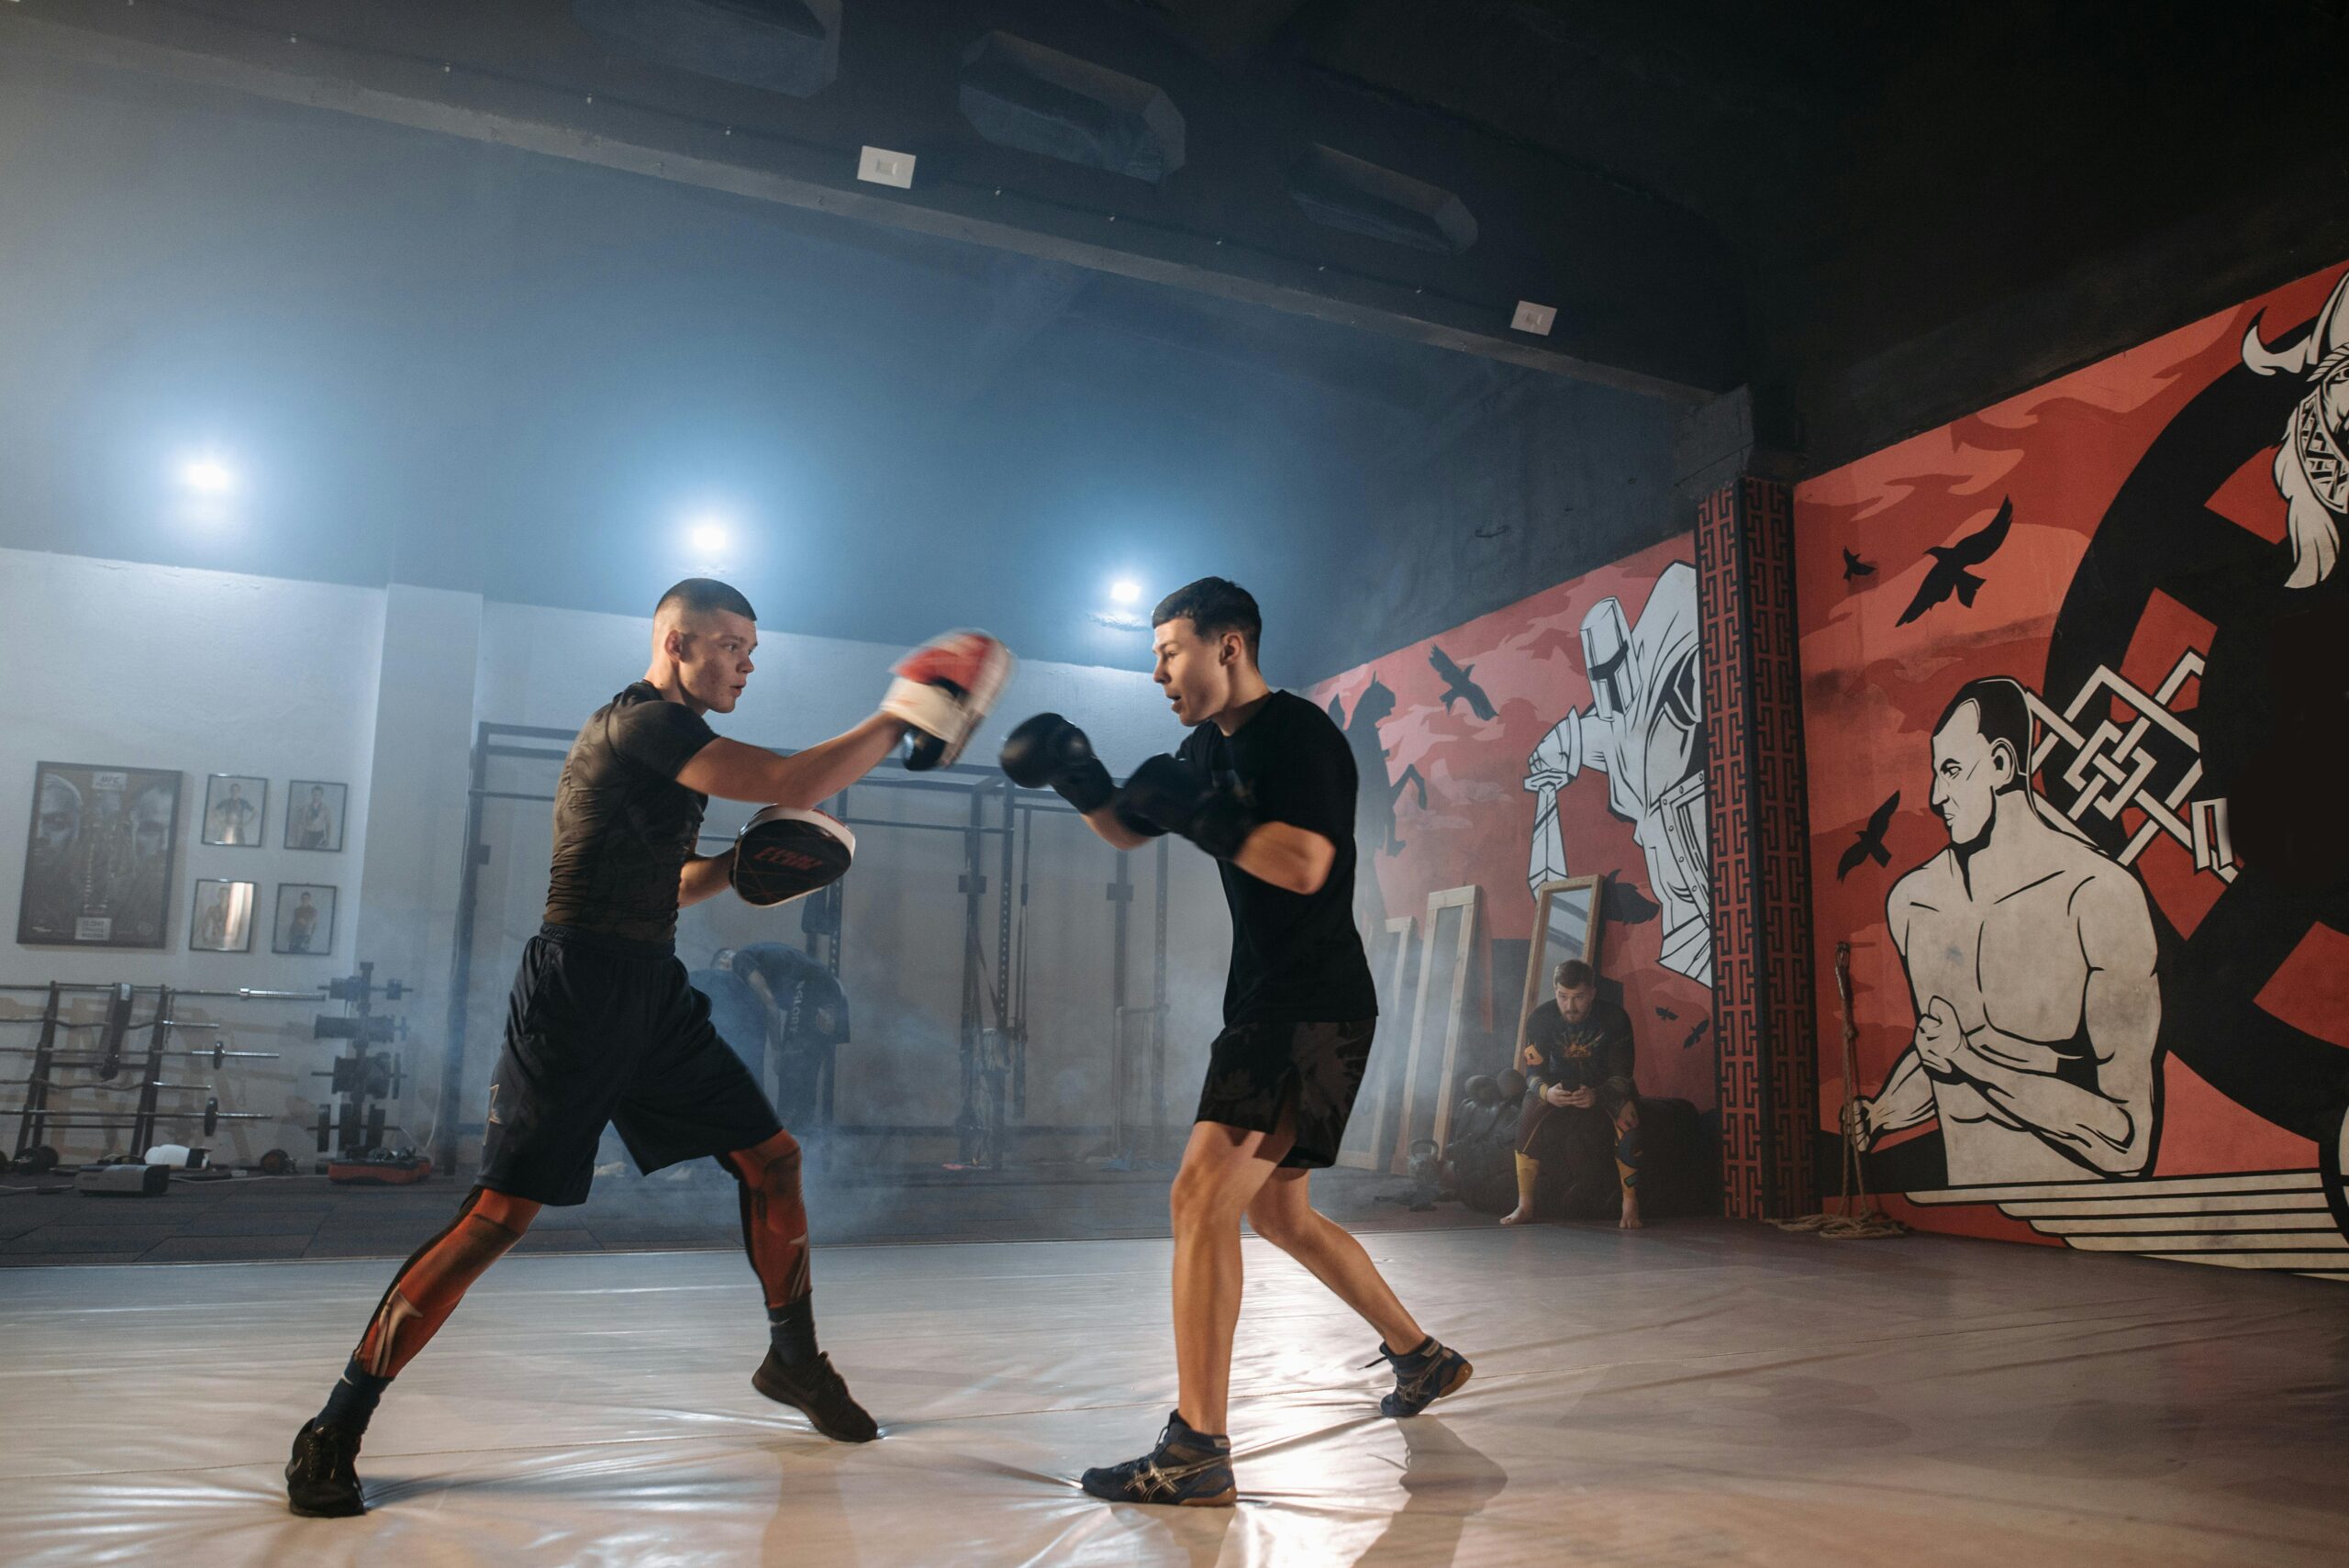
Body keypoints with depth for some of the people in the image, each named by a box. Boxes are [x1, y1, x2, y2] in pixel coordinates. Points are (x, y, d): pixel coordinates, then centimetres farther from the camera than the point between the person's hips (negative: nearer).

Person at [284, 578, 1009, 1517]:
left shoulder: (673, 746, 17)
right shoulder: (638, 723, -13)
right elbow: (794, 784, -23)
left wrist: (736, 865, 8)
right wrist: (900, 720, -13)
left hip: (652, 996, 9)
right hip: (578, 993, -9)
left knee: (772, 1158, 8)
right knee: (501, 1213, -9)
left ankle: (793, 1361, 26)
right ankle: (333, 1432, 5)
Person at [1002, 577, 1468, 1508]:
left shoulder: (1298, 734, -12)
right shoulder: (1211, 747, 15)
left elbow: (1305, 865, -25)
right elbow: (1128, 830, 23)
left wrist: (1197, 812, -21)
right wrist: (1075, 778, 5)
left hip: (1312, 1011, -10)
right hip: (1267, 1009, 10)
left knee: (1202, 1197, -17)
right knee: (1276, 1212, 19)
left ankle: (1197, 1454, -13)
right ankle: (1422, 1358, 36)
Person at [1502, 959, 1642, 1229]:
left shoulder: (1615, 1018, -23)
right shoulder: (1540, 1018, -19)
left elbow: (1622, 1075, -23)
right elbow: (1532, 1072, -17)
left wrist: (1597, 1095, -46)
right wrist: (1546, 1092, -42)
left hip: (1606, 1087, -1)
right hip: (1560, 1084, 1)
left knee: (1627, 1119, -33)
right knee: (1529, 1118, -27)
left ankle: (1630, 1206, -23)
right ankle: (1525, 1205, -19)